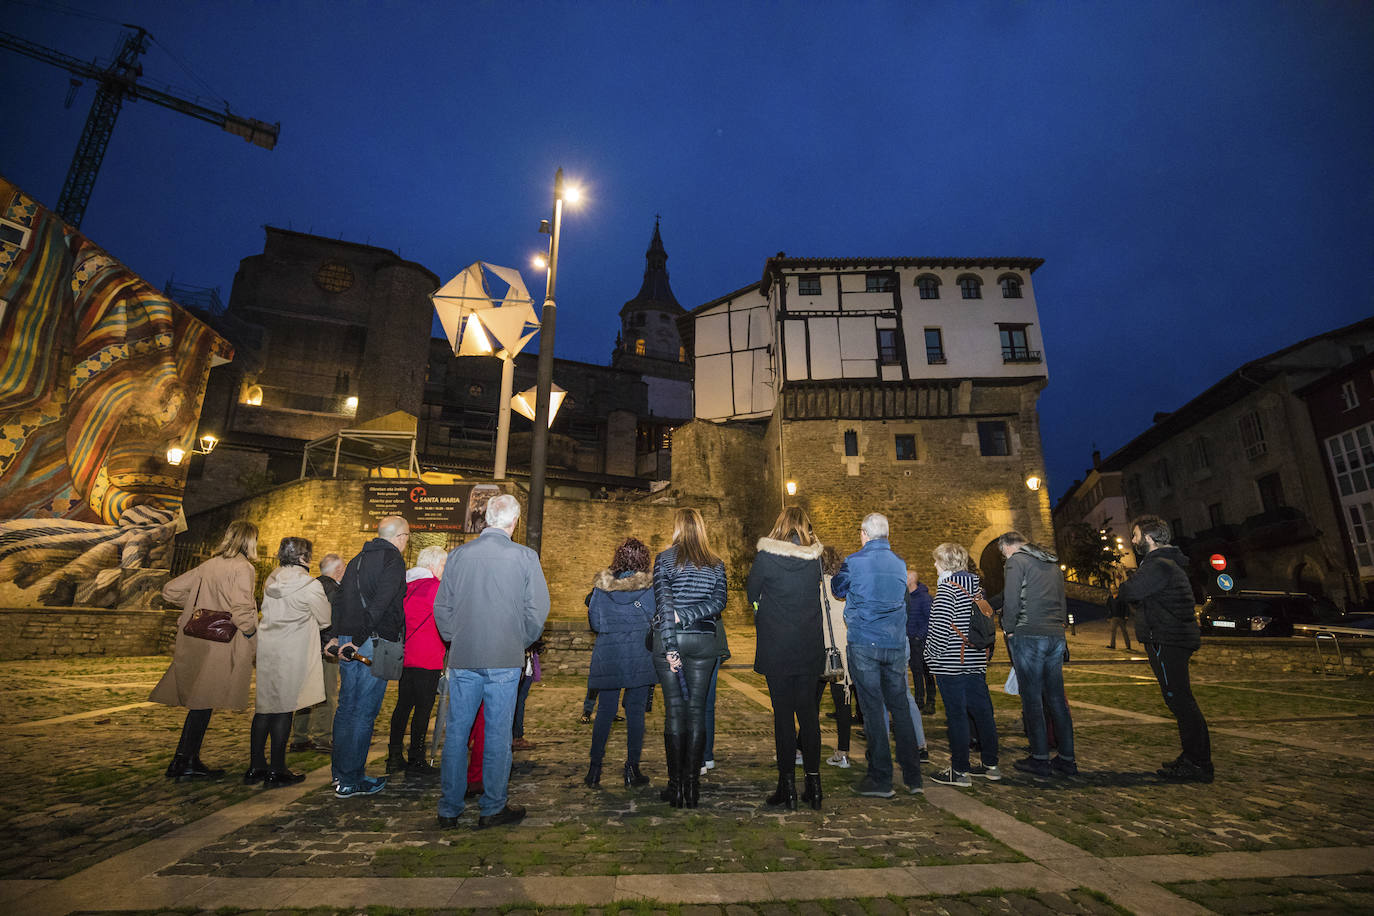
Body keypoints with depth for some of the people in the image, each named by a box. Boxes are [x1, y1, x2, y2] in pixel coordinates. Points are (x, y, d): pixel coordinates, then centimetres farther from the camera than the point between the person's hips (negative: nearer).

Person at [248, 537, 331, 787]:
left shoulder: (271, 581, 8)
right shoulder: (310, 586, -12)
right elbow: (326, 620, -4)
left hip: (266, 650, 7)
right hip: (290, 654, -7)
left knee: (264, 706, 13)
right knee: (283, 709, 1)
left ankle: (255, 767, 20)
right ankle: (276, 771, 8)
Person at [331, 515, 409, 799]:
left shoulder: (357, 560, 16)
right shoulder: (393, 560, -10)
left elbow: (339, 599, 17)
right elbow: (379, 603, -20)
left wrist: (340, 636, 15)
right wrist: (358, 641, -17)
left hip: (348, 643, 8)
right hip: (374, 645, -8)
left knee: (346, 708, 16)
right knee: (364, 712, 0)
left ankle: (341, 773, 27)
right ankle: (351, 781, 8)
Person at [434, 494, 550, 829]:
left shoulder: (457, 554, 0)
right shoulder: (525, 557, -8)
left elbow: (441, 607, 5)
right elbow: (537, 610, -6)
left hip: (462, 658, 3)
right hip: (504, 660, -3)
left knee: (456, 732, 13)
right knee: (497, 733, 8)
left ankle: (449, 809, 23)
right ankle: (492, 808, 19)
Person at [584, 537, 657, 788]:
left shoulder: (602, 584, -1)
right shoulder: (649, 586, -7)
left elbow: (595, 623, 2)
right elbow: (656, 622, -4)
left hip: (608, 655, 2)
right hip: (639, 657, -2)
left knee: (605, 712, 11)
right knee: (635, 712, 7)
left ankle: (594, 768, 15)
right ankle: (632, 769, 11)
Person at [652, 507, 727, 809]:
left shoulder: (664, 559, -2)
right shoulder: (716, 564, 7)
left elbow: (664, 603, -10)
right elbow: (719, 601, -6)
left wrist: (670, 648, -11)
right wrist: (686, 616, -9)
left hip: (670, 639, -2)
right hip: (705, 641, 2)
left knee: (674, 709, 4)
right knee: (697, 709, 7)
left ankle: (676, 785, 9)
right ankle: (692, 784, 10)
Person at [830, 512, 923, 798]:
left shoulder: (854, 562, -8)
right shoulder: (900, 564, 7)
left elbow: (837, 589, 9)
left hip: (864, 644, -4)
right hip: (896, 645, 5)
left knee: (873, 710, 1)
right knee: (901, 708, 12)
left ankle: (881, 780, 7)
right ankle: (913, 777, 18)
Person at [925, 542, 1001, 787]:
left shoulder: (947, 588, -14)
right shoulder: (976, 585, 9)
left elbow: (940, 627, -19)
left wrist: (933, 655, -9)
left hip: (951, 662, -8)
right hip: (976, 660, 8)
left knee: (956, 714, -2)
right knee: (982, 710, 14)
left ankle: (960, 771, 5)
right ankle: (990, 764, 24)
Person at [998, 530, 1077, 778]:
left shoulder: (1016, 561, -5)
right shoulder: (1053, 564, 19)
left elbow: (1011, 600, -12)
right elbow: (1062, 601, 19)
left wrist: (1009, 630, -1)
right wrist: (1059, 626, 19)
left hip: (1029, 636, -7)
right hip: (1056, 636, 7)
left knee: (1031, 697, 0)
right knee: (1056, 697, 11)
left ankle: (1040, 758, 3)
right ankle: (1066, 759, 15)